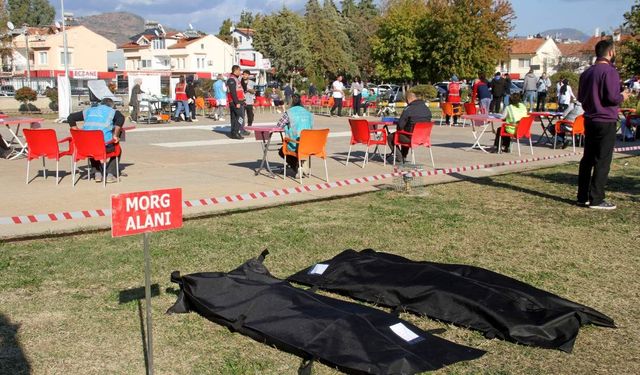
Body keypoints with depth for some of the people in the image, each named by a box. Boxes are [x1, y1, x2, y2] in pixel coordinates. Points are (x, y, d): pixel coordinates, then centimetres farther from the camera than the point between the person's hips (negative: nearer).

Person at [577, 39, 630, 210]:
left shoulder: (587, 72, 11)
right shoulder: (610, 71, -14)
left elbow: (580, 97, 17)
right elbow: (613, 97, -21)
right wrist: (623, 96, -2)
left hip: (589, 120, 8)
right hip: (606, 121, -8)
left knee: (587, 158, 12)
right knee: (602, 161, -3)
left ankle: (583, 197, 16)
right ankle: (596, 199, -2)